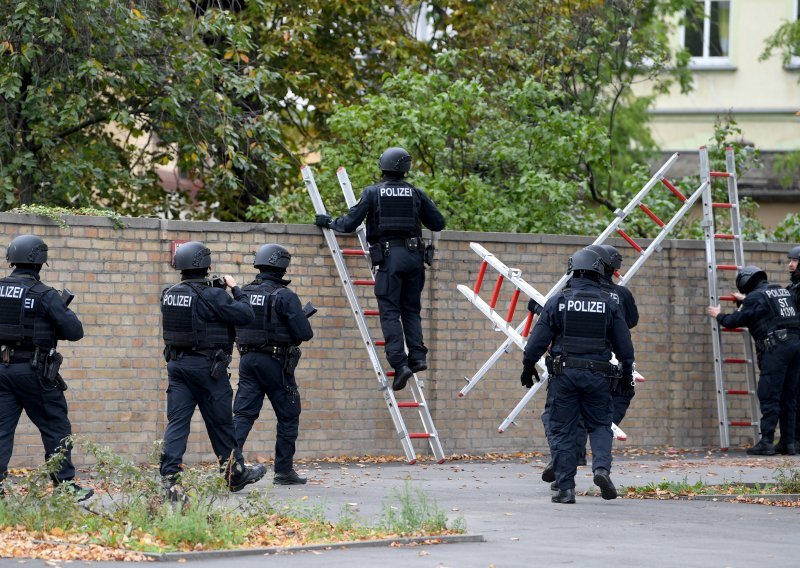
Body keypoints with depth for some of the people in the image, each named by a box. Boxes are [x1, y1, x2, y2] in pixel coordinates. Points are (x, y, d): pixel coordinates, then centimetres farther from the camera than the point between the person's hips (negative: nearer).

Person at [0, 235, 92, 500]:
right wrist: (65, 310, 9)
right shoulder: (45, 296, -12)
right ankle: (65, 484, 9)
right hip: (33, 370, -4)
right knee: (56, 429, 7)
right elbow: (74, 332, -10)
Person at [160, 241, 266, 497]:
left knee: (177, 421, 1)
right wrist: (235, 288, 2)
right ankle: (236, 474, 26)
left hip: (177, 363, 5)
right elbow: (245, 315, -12)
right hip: (206, 367, -5)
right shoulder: (212, 296, -15)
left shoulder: (169, 294, 4)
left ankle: (169, 477, -13)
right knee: (220, 423, 9)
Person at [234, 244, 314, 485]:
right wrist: (304, 318, 9)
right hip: (275, 363, -5)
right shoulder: (285, 296, -12)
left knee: (243, 414, 3)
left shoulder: (244, 293, 7)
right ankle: (284, 471, 11)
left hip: (248, 360, 5)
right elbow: (304, 333, -15)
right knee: (288, 416, 9)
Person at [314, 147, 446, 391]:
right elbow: (438, 223, 11)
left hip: (389, 256, -3)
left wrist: (328, 222, 19)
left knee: (390, 312, -4)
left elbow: (349, 224, 1)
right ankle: (417, 356, 0)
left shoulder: (372, 193, 2)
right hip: (414, 255, 3)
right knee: (411, 309, 14)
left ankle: (399, 363, -16)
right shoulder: (415, 193, 8)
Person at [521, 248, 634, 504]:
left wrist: (528, 365, 12)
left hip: (564, 373, -1)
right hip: (597, 374, 1)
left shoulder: (558, 301, -1)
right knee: (600, 425, 13)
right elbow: (623, 342, 6)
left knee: (562, 430, 4)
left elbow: (539, 338, 0)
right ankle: (601, 467, -13)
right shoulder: (609, 304, 2)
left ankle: (565, 488, 1)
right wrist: (627, 370, 20)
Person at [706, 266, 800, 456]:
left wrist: (719, 316, 20)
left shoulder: (756, 297, -2)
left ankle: (766, 442, -12)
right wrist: (745, 300, 51)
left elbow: (737, 320, 1)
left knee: (768, 397, -7)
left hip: (775, 347, -8)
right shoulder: (783, 291, 22)